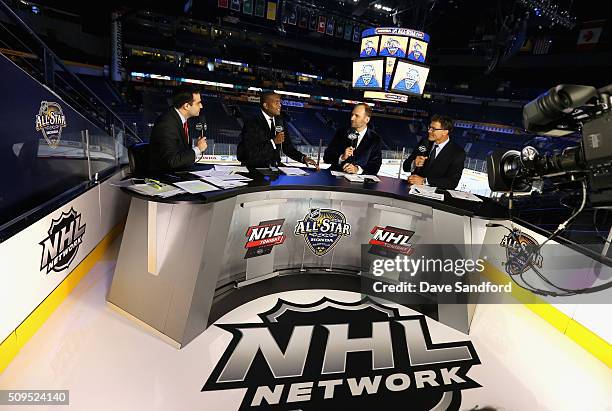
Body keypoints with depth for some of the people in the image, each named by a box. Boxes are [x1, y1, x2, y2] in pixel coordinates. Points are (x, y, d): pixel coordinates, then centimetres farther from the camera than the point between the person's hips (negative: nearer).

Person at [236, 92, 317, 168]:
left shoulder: (280, 122, 9)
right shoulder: (252, 123, -11)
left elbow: (287, 147, 11)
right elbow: (250, 153, -20)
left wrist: (304, 158, -5)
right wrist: (273, 142, -23)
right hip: (254, 167, -5)